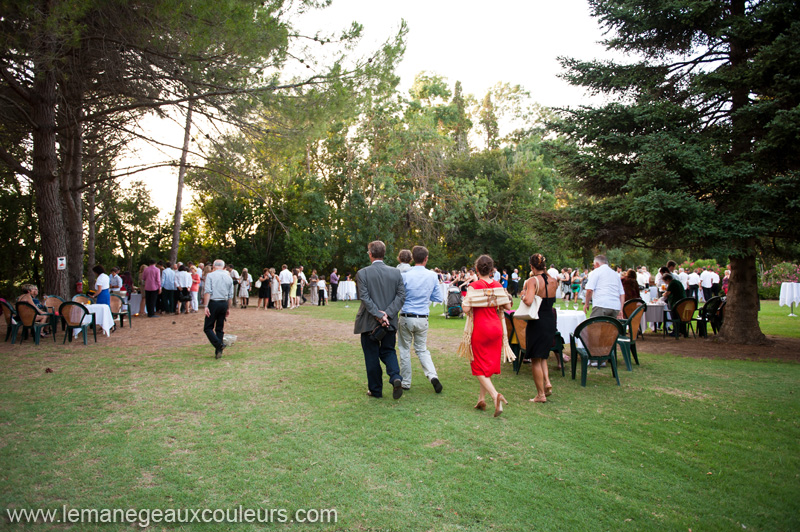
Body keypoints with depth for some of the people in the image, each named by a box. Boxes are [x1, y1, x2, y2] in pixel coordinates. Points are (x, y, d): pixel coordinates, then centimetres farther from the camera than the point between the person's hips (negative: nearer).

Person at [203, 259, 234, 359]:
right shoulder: (229, 277, 11)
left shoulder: (210, 275, -2)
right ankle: (219, 352, 11)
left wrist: (206, 306, -12)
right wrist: (228, 308, 18)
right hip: (224, 303, 4)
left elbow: (207, 292, -12)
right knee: (220, 328, 11)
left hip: (213, 303, -4)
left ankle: (219, 345, -19)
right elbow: (230, 296, 11)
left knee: (208, 327, 1)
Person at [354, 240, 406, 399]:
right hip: (390, 322, 3)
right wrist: (387, 314, -10)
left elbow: (365, 298, -15)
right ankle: (396, 378, -7)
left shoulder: (362, 273, -9)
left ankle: (375, 390, 19)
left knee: (371, 356, 9)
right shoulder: (396, 273, 0)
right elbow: (401, 296, -5)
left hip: (369, 322, -3)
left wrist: (378, 315, -15)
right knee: (388, 351, 17)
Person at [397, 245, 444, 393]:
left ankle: (405, 382, 18)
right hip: (422, 319, 3)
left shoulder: (405, 275, -11)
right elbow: (438, 299, 6)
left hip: (406, 318, -2)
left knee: (404, 349, 11)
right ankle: (432, 375, -3)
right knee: (422, 349, 16)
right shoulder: (433, 276, -2)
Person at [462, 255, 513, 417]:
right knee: (490, 364, 15)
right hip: (496, 326, 5)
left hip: (480, 328, -5)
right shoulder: (498, 286, 2)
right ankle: (481, 399, 20)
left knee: (479, 366, 3)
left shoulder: (474, 286, -13)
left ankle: (495, 395, -17)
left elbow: (466, 308, -20)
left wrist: (465, 301, 2)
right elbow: (508, 306, 7)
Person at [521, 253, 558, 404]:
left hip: (537, 322, -6)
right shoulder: (553, 281, 2)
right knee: (543, 355, 24)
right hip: (551, 321, 6)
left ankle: (541, 394, 9)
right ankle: (547, 382, 6)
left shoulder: (533, 281, -16)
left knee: (535, 359, 5)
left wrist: (523, 295, -8)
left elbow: (528, 301, -30)